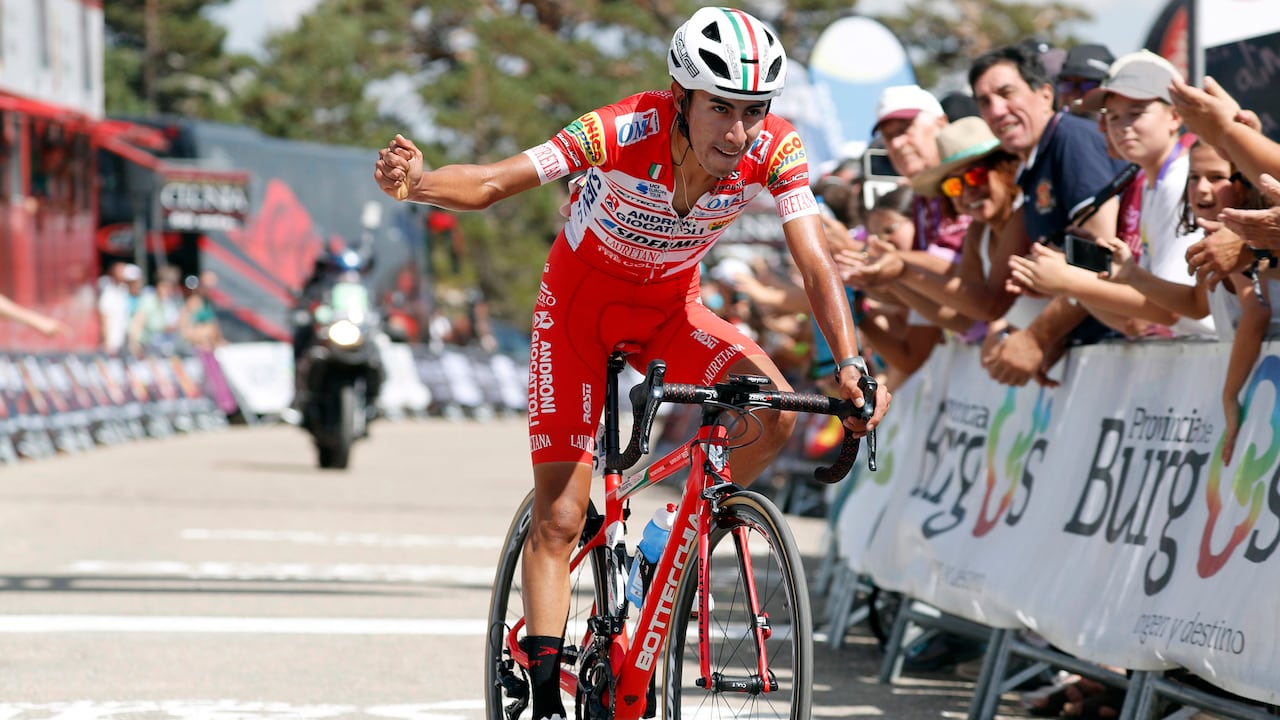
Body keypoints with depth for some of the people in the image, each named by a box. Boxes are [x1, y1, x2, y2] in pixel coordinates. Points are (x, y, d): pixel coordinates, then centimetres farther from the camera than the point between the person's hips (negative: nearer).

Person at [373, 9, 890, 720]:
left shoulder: (775, 149, -25)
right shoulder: (626, 132, -33)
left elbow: (816, 263, -25)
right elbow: (490, 183, -37)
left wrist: (852, 365, -40)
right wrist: (417, 182, -58)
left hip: (670, 308, 3)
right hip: (581, 302, -3)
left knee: (776, 412, -23)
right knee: (560, 518, -9)